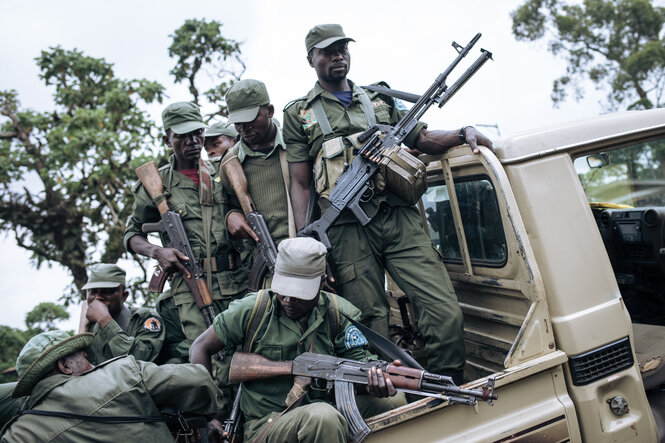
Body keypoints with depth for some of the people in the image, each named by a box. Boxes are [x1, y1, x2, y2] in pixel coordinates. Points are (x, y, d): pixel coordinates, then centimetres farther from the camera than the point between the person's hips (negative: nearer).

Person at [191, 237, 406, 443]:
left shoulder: (339, 314, -1)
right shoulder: (252, 310, -7)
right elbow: (201, 347, 3)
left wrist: (377, 380, -31)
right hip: (265, 425, -3)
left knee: (394, 400, -19)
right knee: (322, 416, -37)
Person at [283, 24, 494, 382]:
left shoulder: (380, 100, 23)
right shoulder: (298, 114, 14)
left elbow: (423, 140, 20)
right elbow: (300, 184, 7)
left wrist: (464, 133, 0)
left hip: (400, 219, 3)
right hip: (347, 230, -2)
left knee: (446, 312, -7)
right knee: (370, 330, 0)